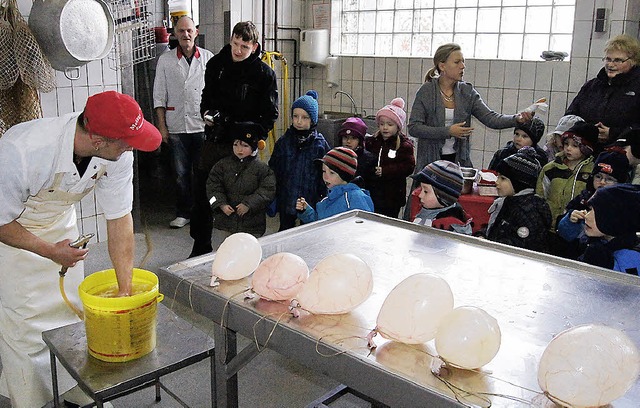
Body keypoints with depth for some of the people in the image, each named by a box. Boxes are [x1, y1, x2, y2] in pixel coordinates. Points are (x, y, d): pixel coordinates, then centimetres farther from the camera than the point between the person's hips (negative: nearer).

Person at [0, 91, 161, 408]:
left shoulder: (119, 153, -25)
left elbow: (120, 218, -16)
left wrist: (125, 290, -15)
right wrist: (50, 251, -24)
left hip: (59, 224, 5)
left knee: (69, 308, 10)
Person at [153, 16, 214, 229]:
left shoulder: (208, 58, 5)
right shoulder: (165, 60, 6)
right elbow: (159, 95, 6)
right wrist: (162, 126, 1)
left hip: (203, 125, 0)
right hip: (176, 127, 1)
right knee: (181, 173, 6)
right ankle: (183, 213, 17)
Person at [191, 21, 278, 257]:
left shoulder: (264, 73, -5)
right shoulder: (216, 64, 7)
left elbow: (270, 114, -3)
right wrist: (207, 113, 0)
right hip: (215, 140, 4)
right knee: (201, 190, 7)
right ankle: (201, 247, 23)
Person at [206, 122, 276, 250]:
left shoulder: (262, 168, -3)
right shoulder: (223, 164, 5)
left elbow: (267, 191, -10)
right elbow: (213, 186, 1)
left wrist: (249, 204, -18)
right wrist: (221, 204, -12)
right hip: (223, 221, 2)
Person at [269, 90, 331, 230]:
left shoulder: (320, 144, -5)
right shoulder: (283, 142, 0)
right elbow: (273, 170, 4)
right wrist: (273, 199, 2)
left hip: (311, 202, -2)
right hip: (285, 201, 2)